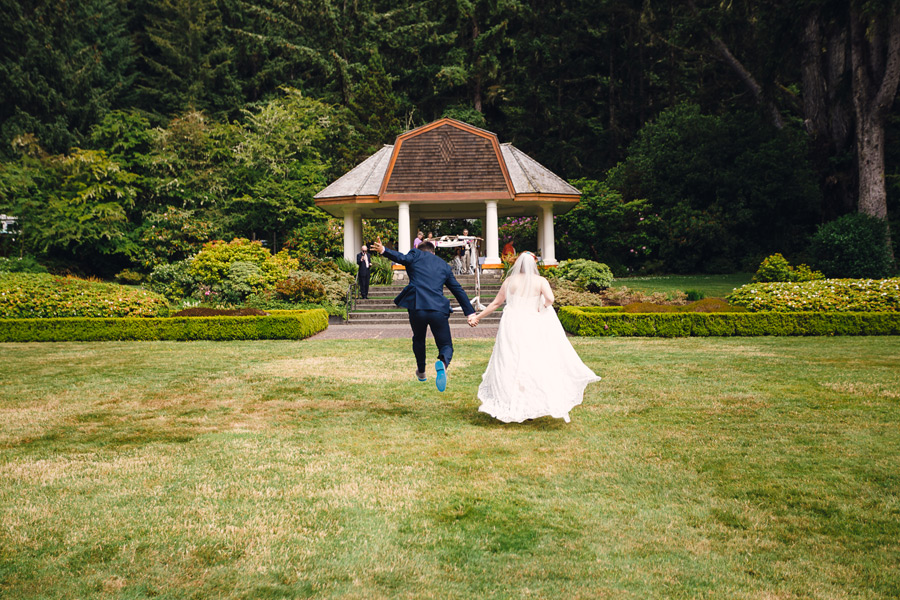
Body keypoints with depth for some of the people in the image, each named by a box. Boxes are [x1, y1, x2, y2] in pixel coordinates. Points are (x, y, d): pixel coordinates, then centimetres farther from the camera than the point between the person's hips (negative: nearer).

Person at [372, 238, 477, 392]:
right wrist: (470, 313, 24)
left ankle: (421, 372, 43)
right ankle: (443, 362, -26)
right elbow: (458, 290, 23)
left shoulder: (416, 254, 15)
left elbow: (403, 258, -10)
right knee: (446, 345, 9)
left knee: (418, 339, 27)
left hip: (417, 307, -1)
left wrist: (383, 250, -17)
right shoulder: (444, 265, 23)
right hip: (439, 310, 1)